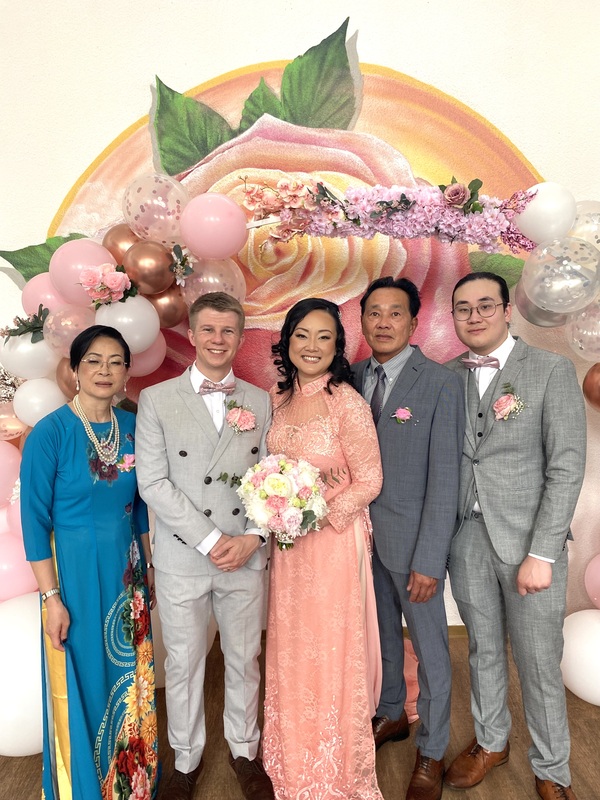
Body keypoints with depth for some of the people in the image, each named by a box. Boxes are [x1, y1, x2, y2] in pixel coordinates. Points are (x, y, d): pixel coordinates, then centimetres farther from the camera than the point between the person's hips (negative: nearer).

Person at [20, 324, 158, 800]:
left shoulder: (133, 427, -1)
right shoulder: (50, 433, -15)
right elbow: (35, 521, -12)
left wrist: (148, 568, 10)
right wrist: (51, 597, -12)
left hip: (127, 572, 5)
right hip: (75, 574, -4)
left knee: (132, 680, 18)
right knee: (83, 684, 13)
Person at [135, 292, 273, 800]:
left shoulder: (260, 402, 3)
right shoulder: (156, 400, -3)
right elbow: (153, 482, -10)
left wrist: (251, 539, -11)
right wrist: (211, 540, -14)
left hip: (247, 556, 2)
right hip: (182, 558, -1)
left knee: (244, 659, 17)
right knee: (183, 663, 14)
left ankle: (244, 750, 41)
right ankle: (187, 759, 39)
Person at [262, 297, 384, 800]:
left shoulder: (347, 403, -18)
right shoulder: (280, 398, 2)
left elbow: (369, 481, -14)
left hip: (334, 544, -6)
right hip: (287, 545, 6)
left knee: (331, 655, 10)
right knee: (291, 653, 20)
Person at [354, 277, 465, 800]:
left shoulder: (441, 384, -13)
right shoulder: (354, 376, 1)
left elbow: (444, 478, -15)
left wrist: (429, 560, -16)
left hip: (413, 540, -4)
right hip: (363, 535, 5)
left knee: (429, 649, 13)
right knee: (382, 635, 23)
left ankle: (432, 752, 36)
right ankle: (392, 715, 48)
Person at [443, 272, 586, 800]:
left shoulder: (552, 370, -6)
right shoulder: (448, 377, 4)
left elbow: (566, 468, -10)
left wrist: (541, 553, -14)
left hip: (529, 540, -3)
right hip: (468, 537, 3)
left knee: (539, 664, 9)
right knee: (484, 649, 19)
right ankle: (491, 742, 42)